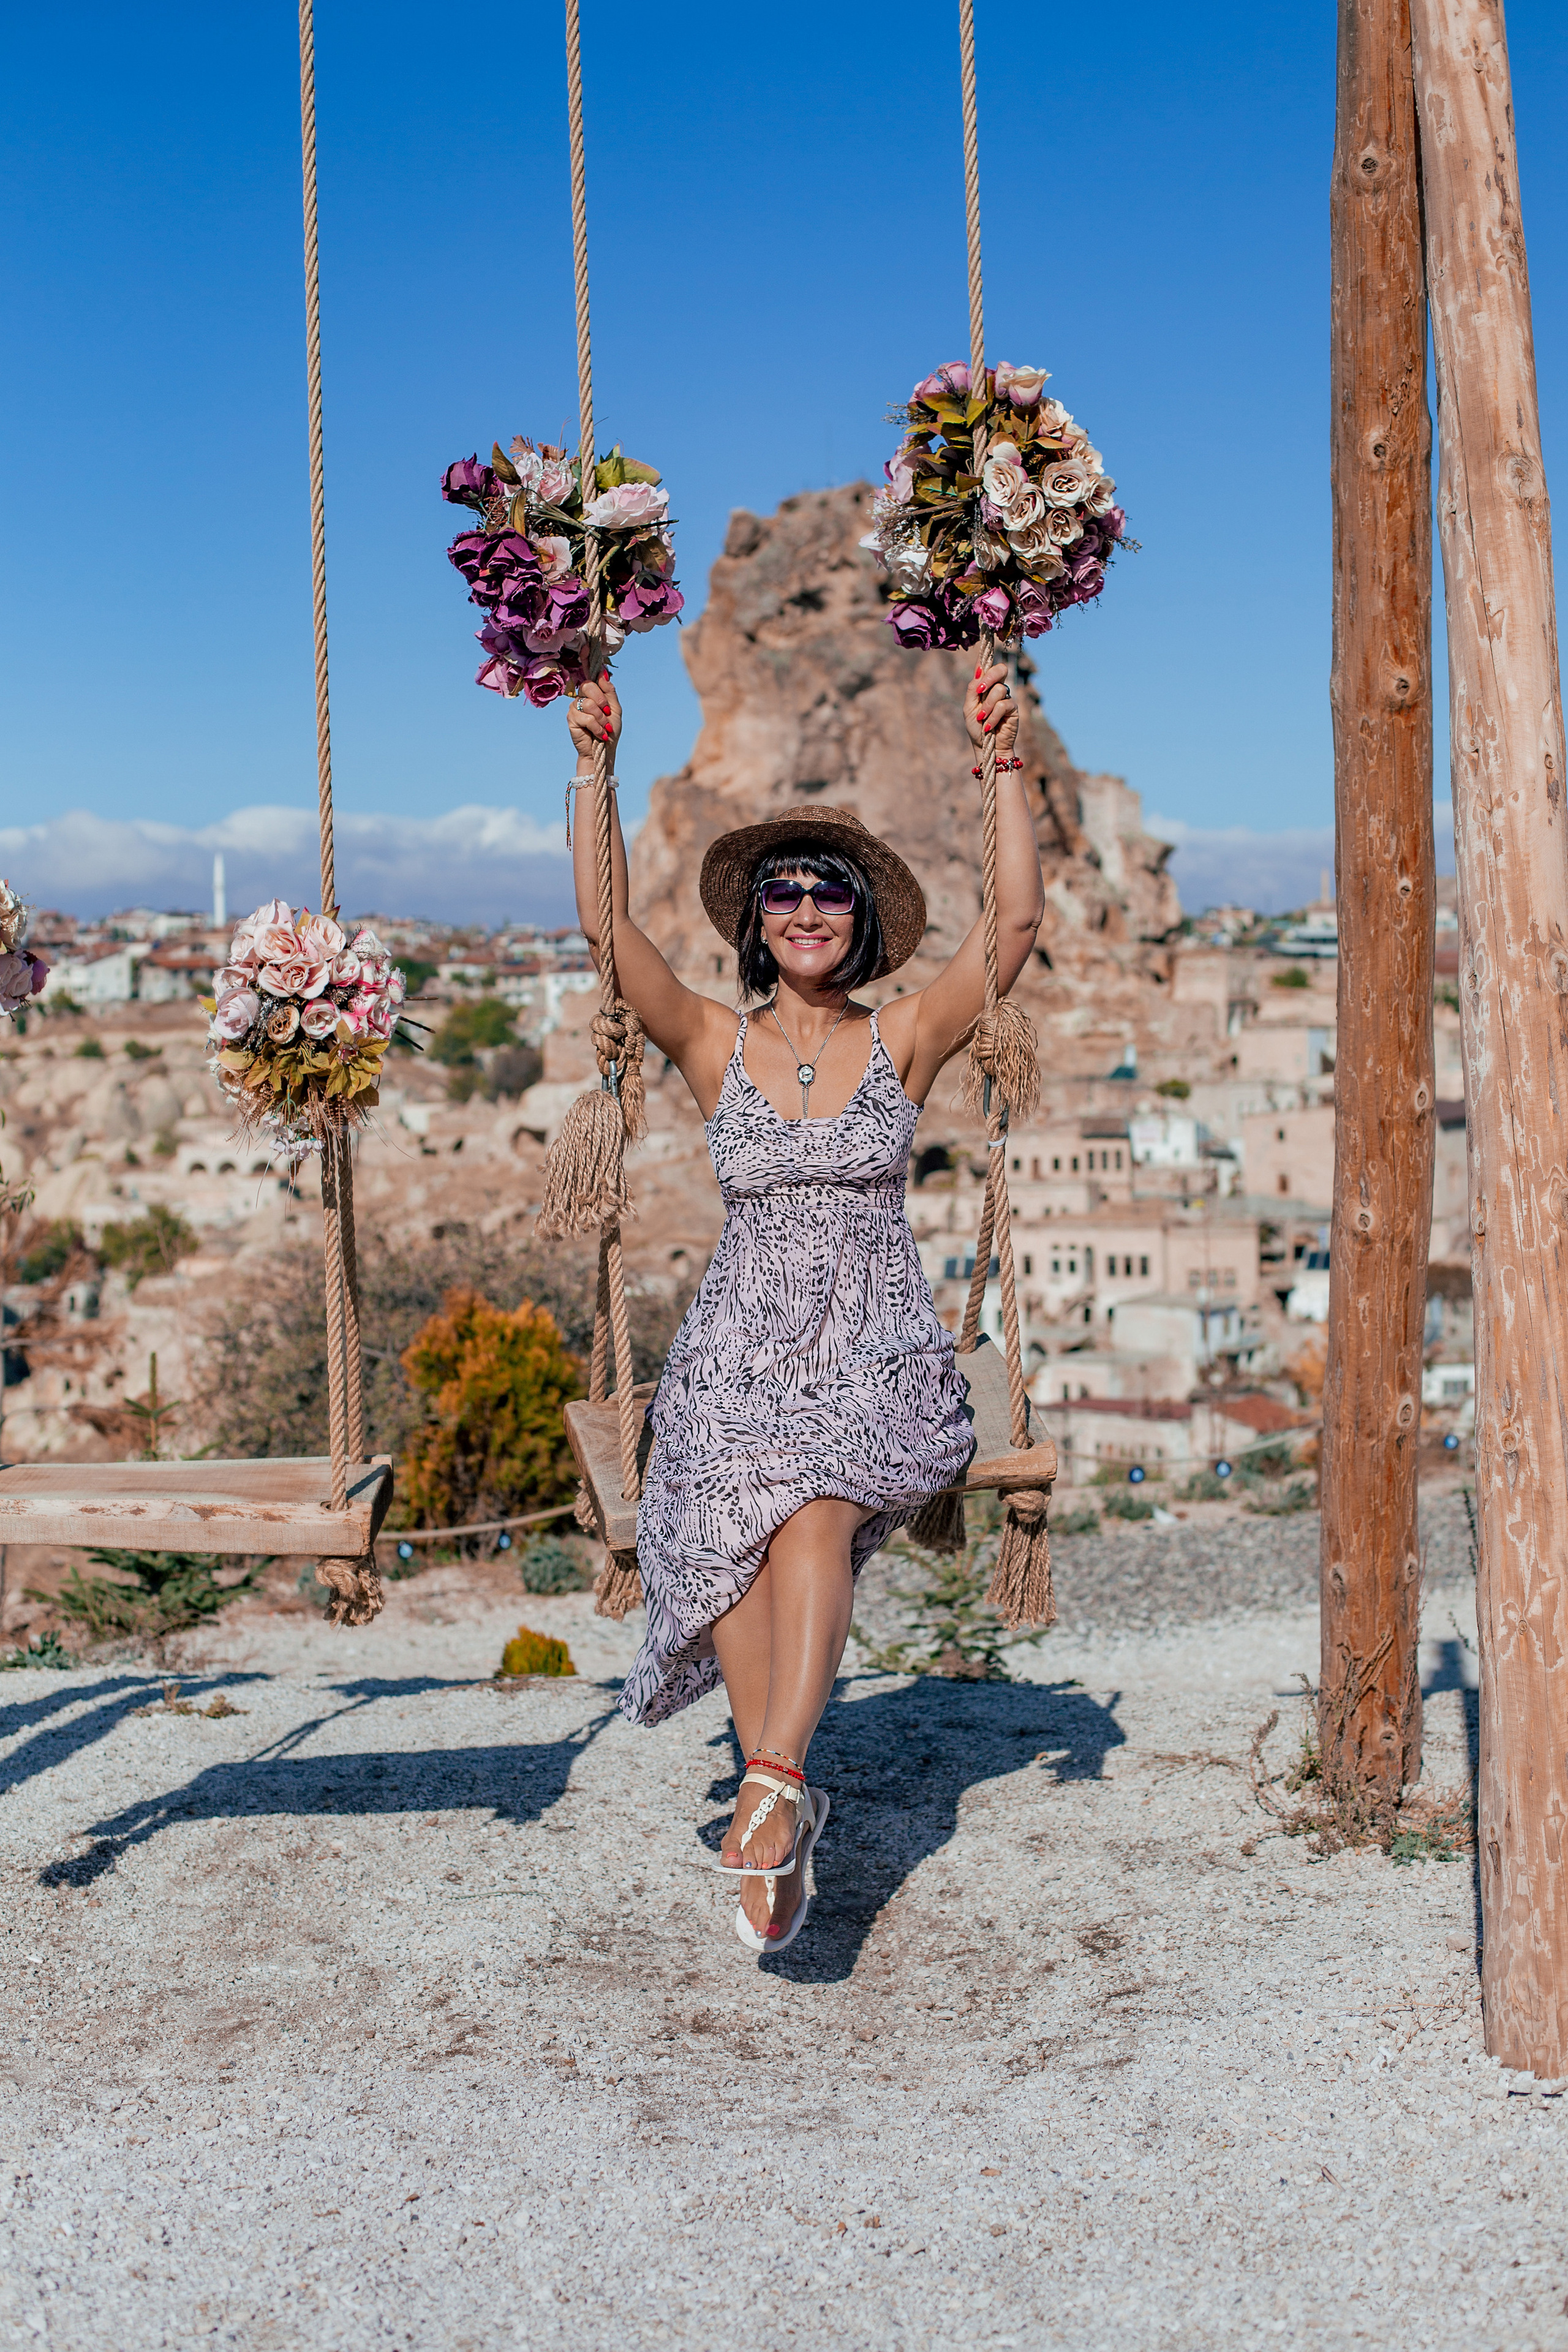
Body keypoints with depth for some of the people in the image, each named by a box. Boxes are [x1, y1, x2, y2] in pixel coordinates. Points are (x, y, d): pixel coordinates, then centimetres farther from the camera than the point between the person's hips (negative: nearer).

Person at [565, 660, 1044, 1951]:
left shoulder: (906, 1039, 5)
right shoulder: (716, 1043, 6)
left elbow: (1018, 921, -7)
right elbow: (608, 926, -6)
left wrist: (1006, 766, -14)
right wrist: (600, 768, -14)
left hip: (876, 1351, -1)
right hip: (743, 1346, 1)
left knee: (814, 1518, -28)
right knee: (742, 1551, -18)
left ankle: (770, 1786, -35)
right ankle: (782, 1822, -5)